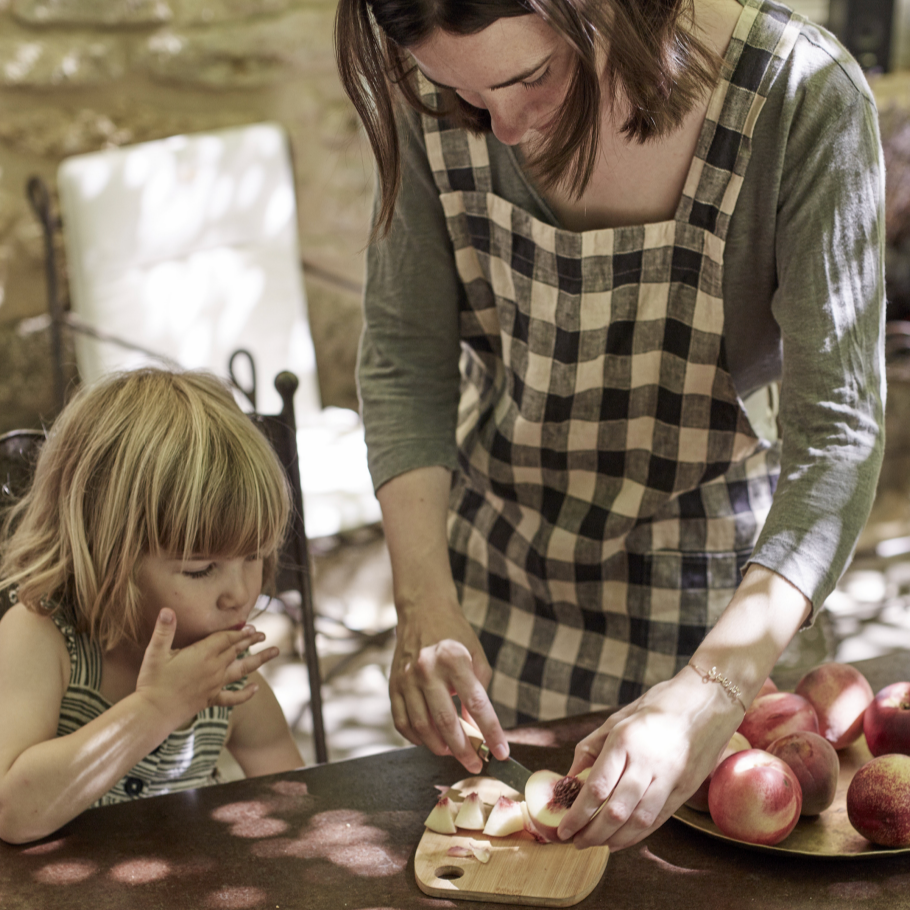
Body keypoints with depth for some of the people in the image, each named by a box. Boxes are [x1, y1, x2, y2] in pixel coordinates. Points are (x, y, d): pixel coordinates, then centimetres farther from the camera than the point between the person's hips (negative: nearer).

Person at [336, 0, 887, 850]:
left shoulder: (804, 99, -28)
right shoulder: (437, 90, -19)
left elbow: (836, 434, -29)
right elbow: (405, 352, -12)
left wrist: (706, 702, -40)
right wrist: (423, 602, -25)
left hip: (709, 583, -2)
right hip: (499, 558, 2)